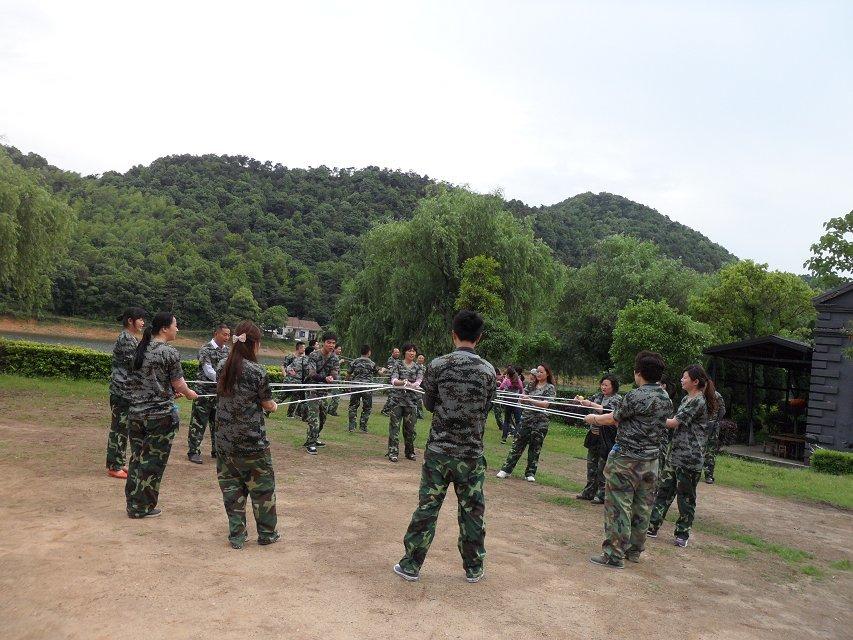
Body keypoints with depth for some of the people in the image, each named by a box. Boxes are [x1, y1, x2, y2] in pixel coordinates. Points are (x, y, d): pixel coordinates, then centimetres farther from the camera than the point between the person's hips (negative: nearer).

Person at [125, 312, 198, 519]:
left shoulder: (140, 348, 8)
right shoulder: (169, 352, -13)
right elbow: (179, 385, -9)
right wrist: (189, 393, 11)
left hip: (136, 413, 7)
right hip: (160, 415, -6)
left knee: (137, 458, 15)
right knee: (153, 461, 5)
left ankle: (133, 504, 23)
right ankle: (143, 507, 13)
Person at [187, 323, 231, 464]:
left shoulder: (227, 350, 9)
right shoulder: (206, 349, -10)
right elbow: (208, 372, -16)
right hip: (205, 391, -6)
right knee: (199, 423, -2)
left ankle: (217, 450, 24)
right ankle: (193, 451, 6)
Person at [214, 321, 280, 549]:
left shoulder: (223, 367, 0)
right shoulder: (257, 371, -15)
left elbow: (223, 393, 10)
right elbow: (267, 404, -5)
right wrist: (274, 406, 18)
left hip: (225, 441, 5)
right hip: (252, 442, -5)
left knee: (231, 487, 13)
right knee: (262, 487, 11)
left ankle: (236, 536, 19)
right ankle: (266, 534, 23)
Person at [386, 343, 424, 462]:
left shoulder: (418, 368, 9)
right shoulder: (398, 365, 4)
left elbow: (419, 382, -5)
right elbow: (393, 380, -8)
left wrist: (409, 384, -25)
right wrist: (404, 382, -28)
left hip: (411, 400, 2)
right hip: (397, 398, -2)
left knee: (410, 427, 6)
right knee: (394, 425, -6)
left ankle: (410, 452, 18)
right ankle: (393, 452, -4)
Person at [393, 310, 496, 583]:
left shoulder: (438, 365, -8)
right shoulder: (488, 370, -5)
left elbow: (428, 404, 3)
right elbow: (486, 409, 6)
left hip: (439, 450, 0)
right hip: (472, 453, 1)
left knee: (427, 507, 7)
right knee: (472, 511, 12)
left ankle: (411, 565, 15)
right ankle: (473, 568, 24)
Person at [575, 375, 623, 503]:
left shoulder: (617, 398, -8)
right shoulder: (599, 396, 12)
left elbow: (607, 411, -23)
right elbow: (588, 401, 0)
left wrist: (591, 404, -33)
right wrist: (581, 399, -22)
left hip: (607, 437, -7)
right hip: (594, 434, 7)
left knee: (603, 466, -2)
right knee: (591, 463, 12)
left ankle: (602, 494, 8)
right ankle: (589, 492, 22)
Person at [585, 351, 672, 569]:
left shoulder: (636, 396, -17)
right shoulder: (666, 399, 6)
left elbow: (613, 419, -5)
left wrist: (594, 418, 15)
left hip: (627, 458, -8)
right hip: (651, 460, 8)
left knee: (618, 506, -1)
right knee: (642, 507, 15)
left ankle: (614, 555, 2)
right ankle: (634, 550, 26)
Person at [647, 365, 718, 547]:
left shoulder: (698, 401, -15)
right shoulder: (687, 398, 14)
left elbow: (675, 422, -17)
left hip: (689, 457, -9)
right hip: (675, 453, 9)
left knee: (686, 496, 3)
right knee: (664, 489, 10)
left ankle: (683, 533, 15)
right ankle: (653, 526, 16)